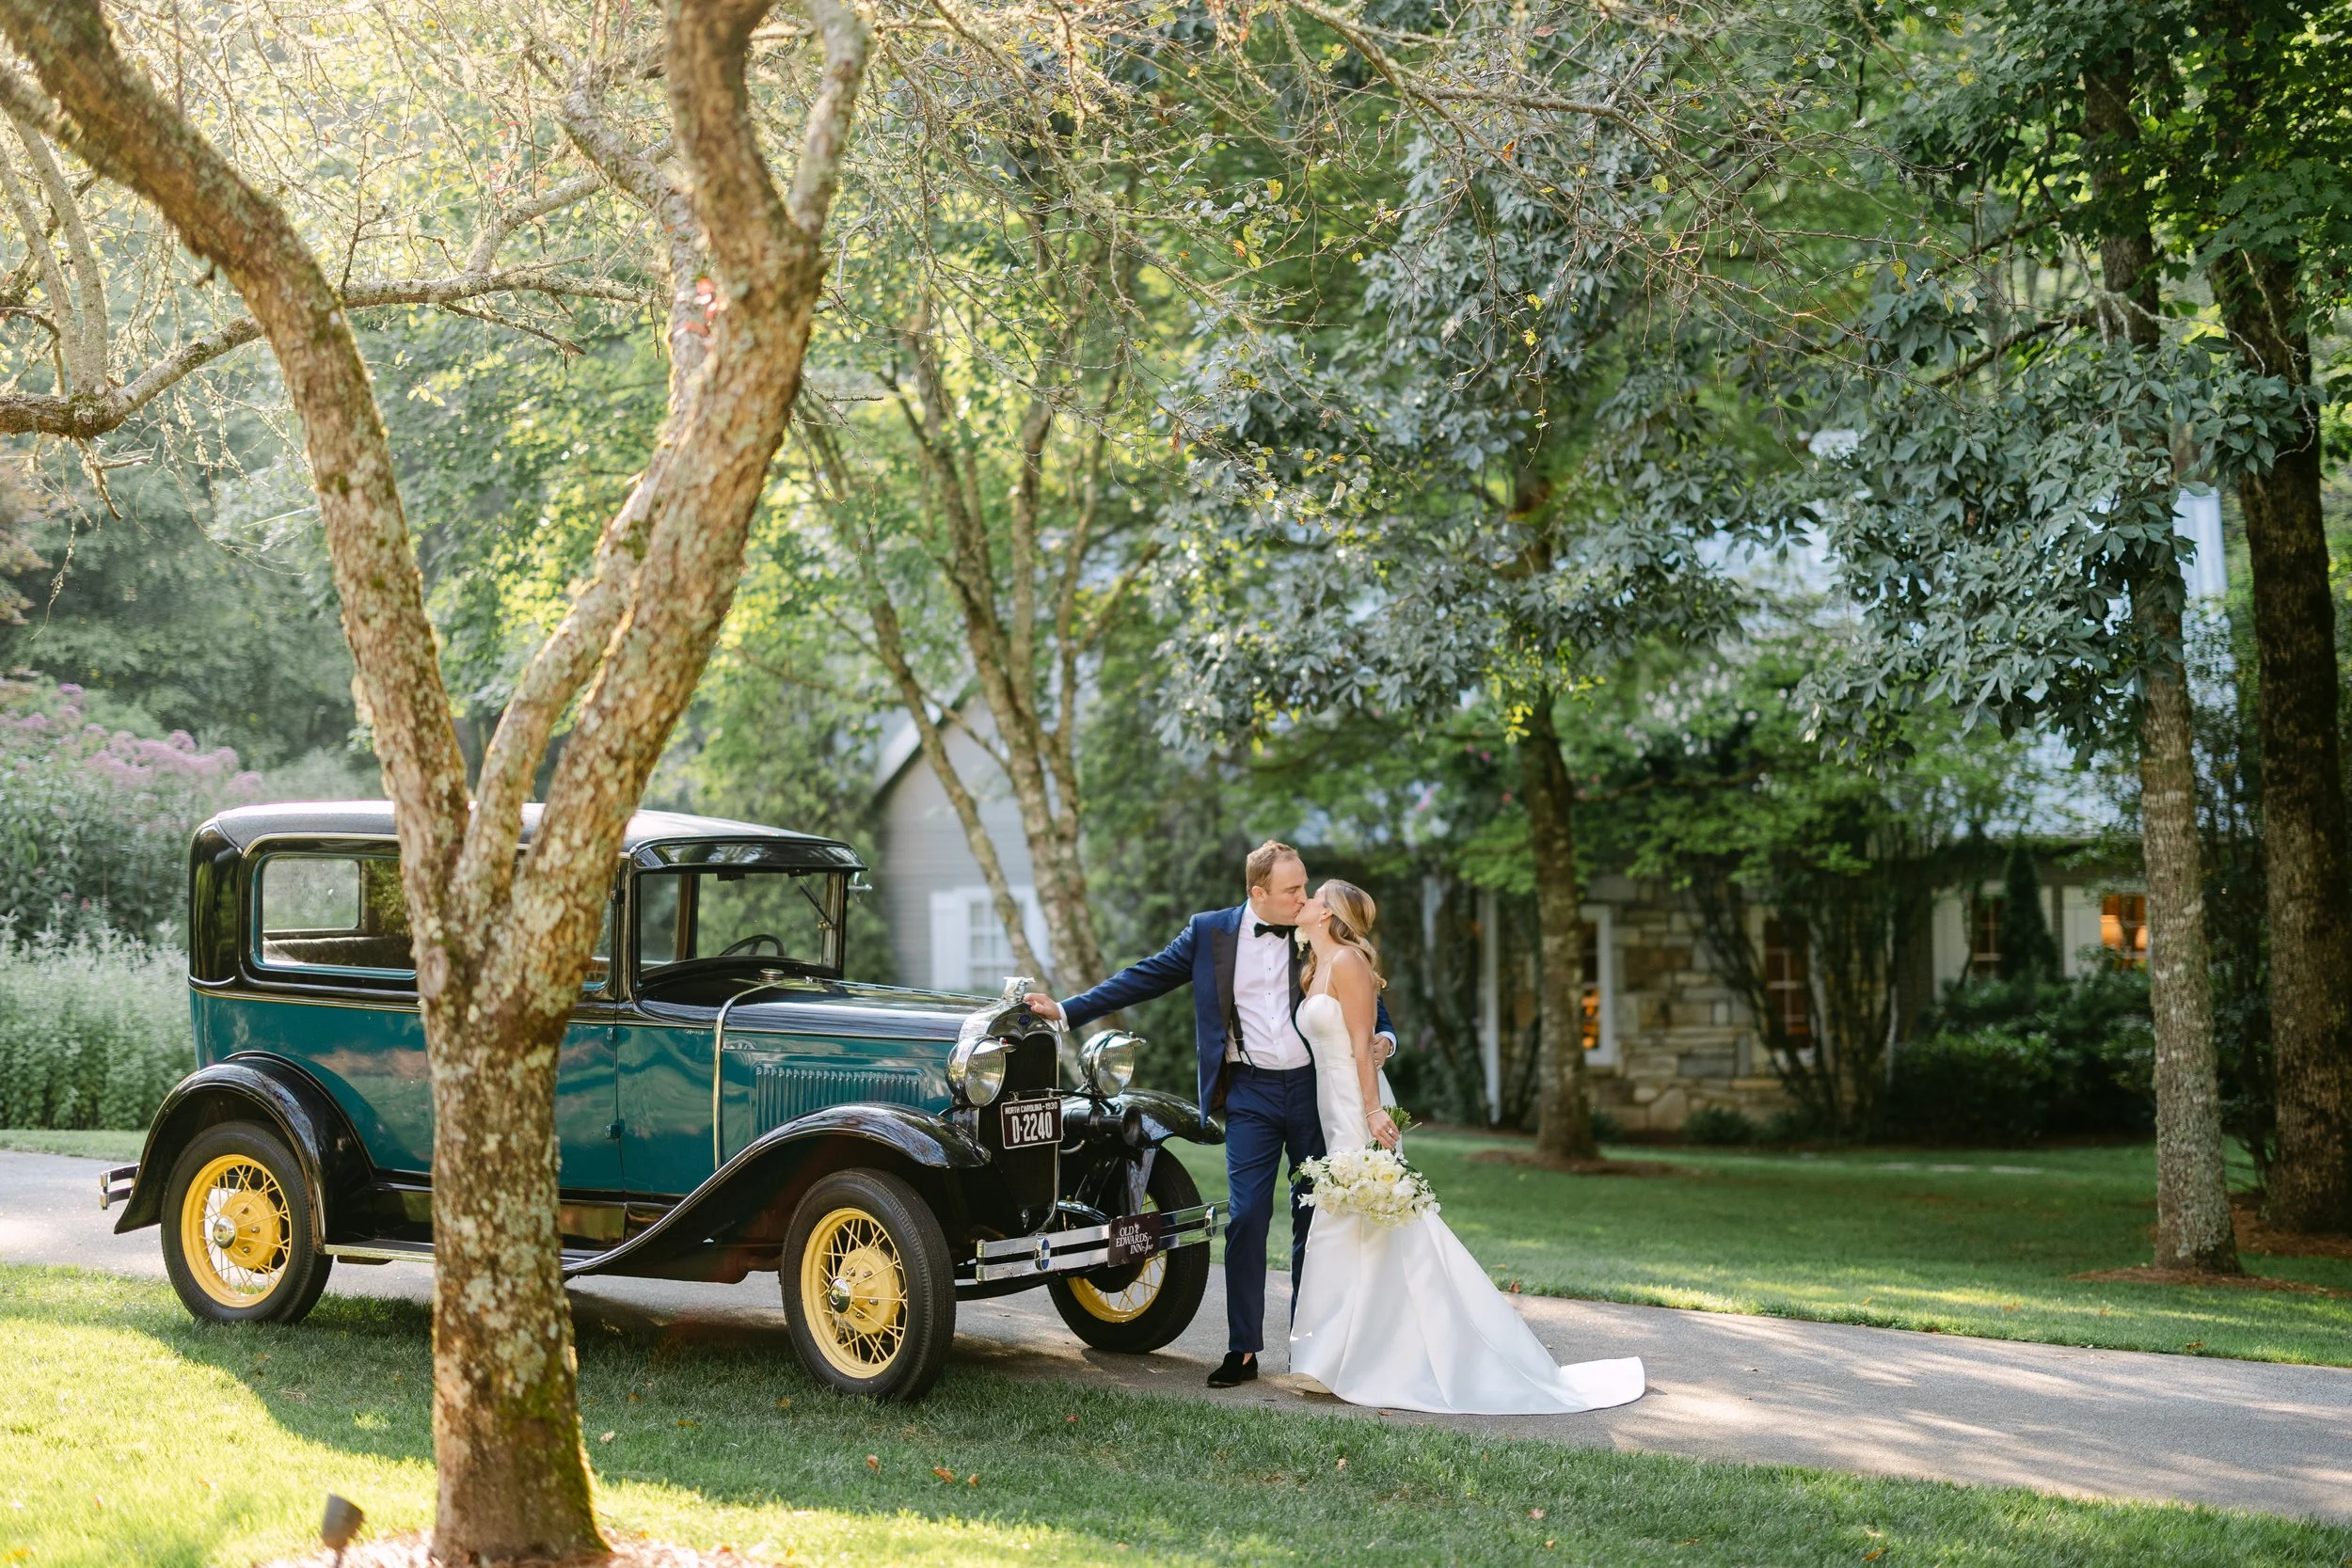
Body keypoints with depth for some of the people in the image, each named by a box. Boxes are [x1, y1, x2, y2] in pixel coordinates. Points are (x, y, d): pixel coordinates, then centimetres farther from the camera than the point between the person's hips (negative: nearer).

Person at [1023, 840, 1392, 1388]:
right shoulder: (1211, 932, 1)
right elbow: (1145, 978, 3)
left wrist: (1383, 1037, -10)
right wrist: (1066, 1010, -1)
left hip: (1316, 1087, 1)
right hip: (1251, 1093, -1)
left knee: (1314, 1218, 8)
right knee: (1246, 1218, -6)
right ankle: (1243, 1349, 2)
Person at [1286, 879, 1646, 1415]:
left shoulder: (1347, 961, -10)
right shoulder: (1316, 968, 17)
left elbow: (1363, 1044, -16)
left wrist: (1372, 1112, -21)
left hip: (1358, 1119, -9)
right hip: (1332, 1117, 9)